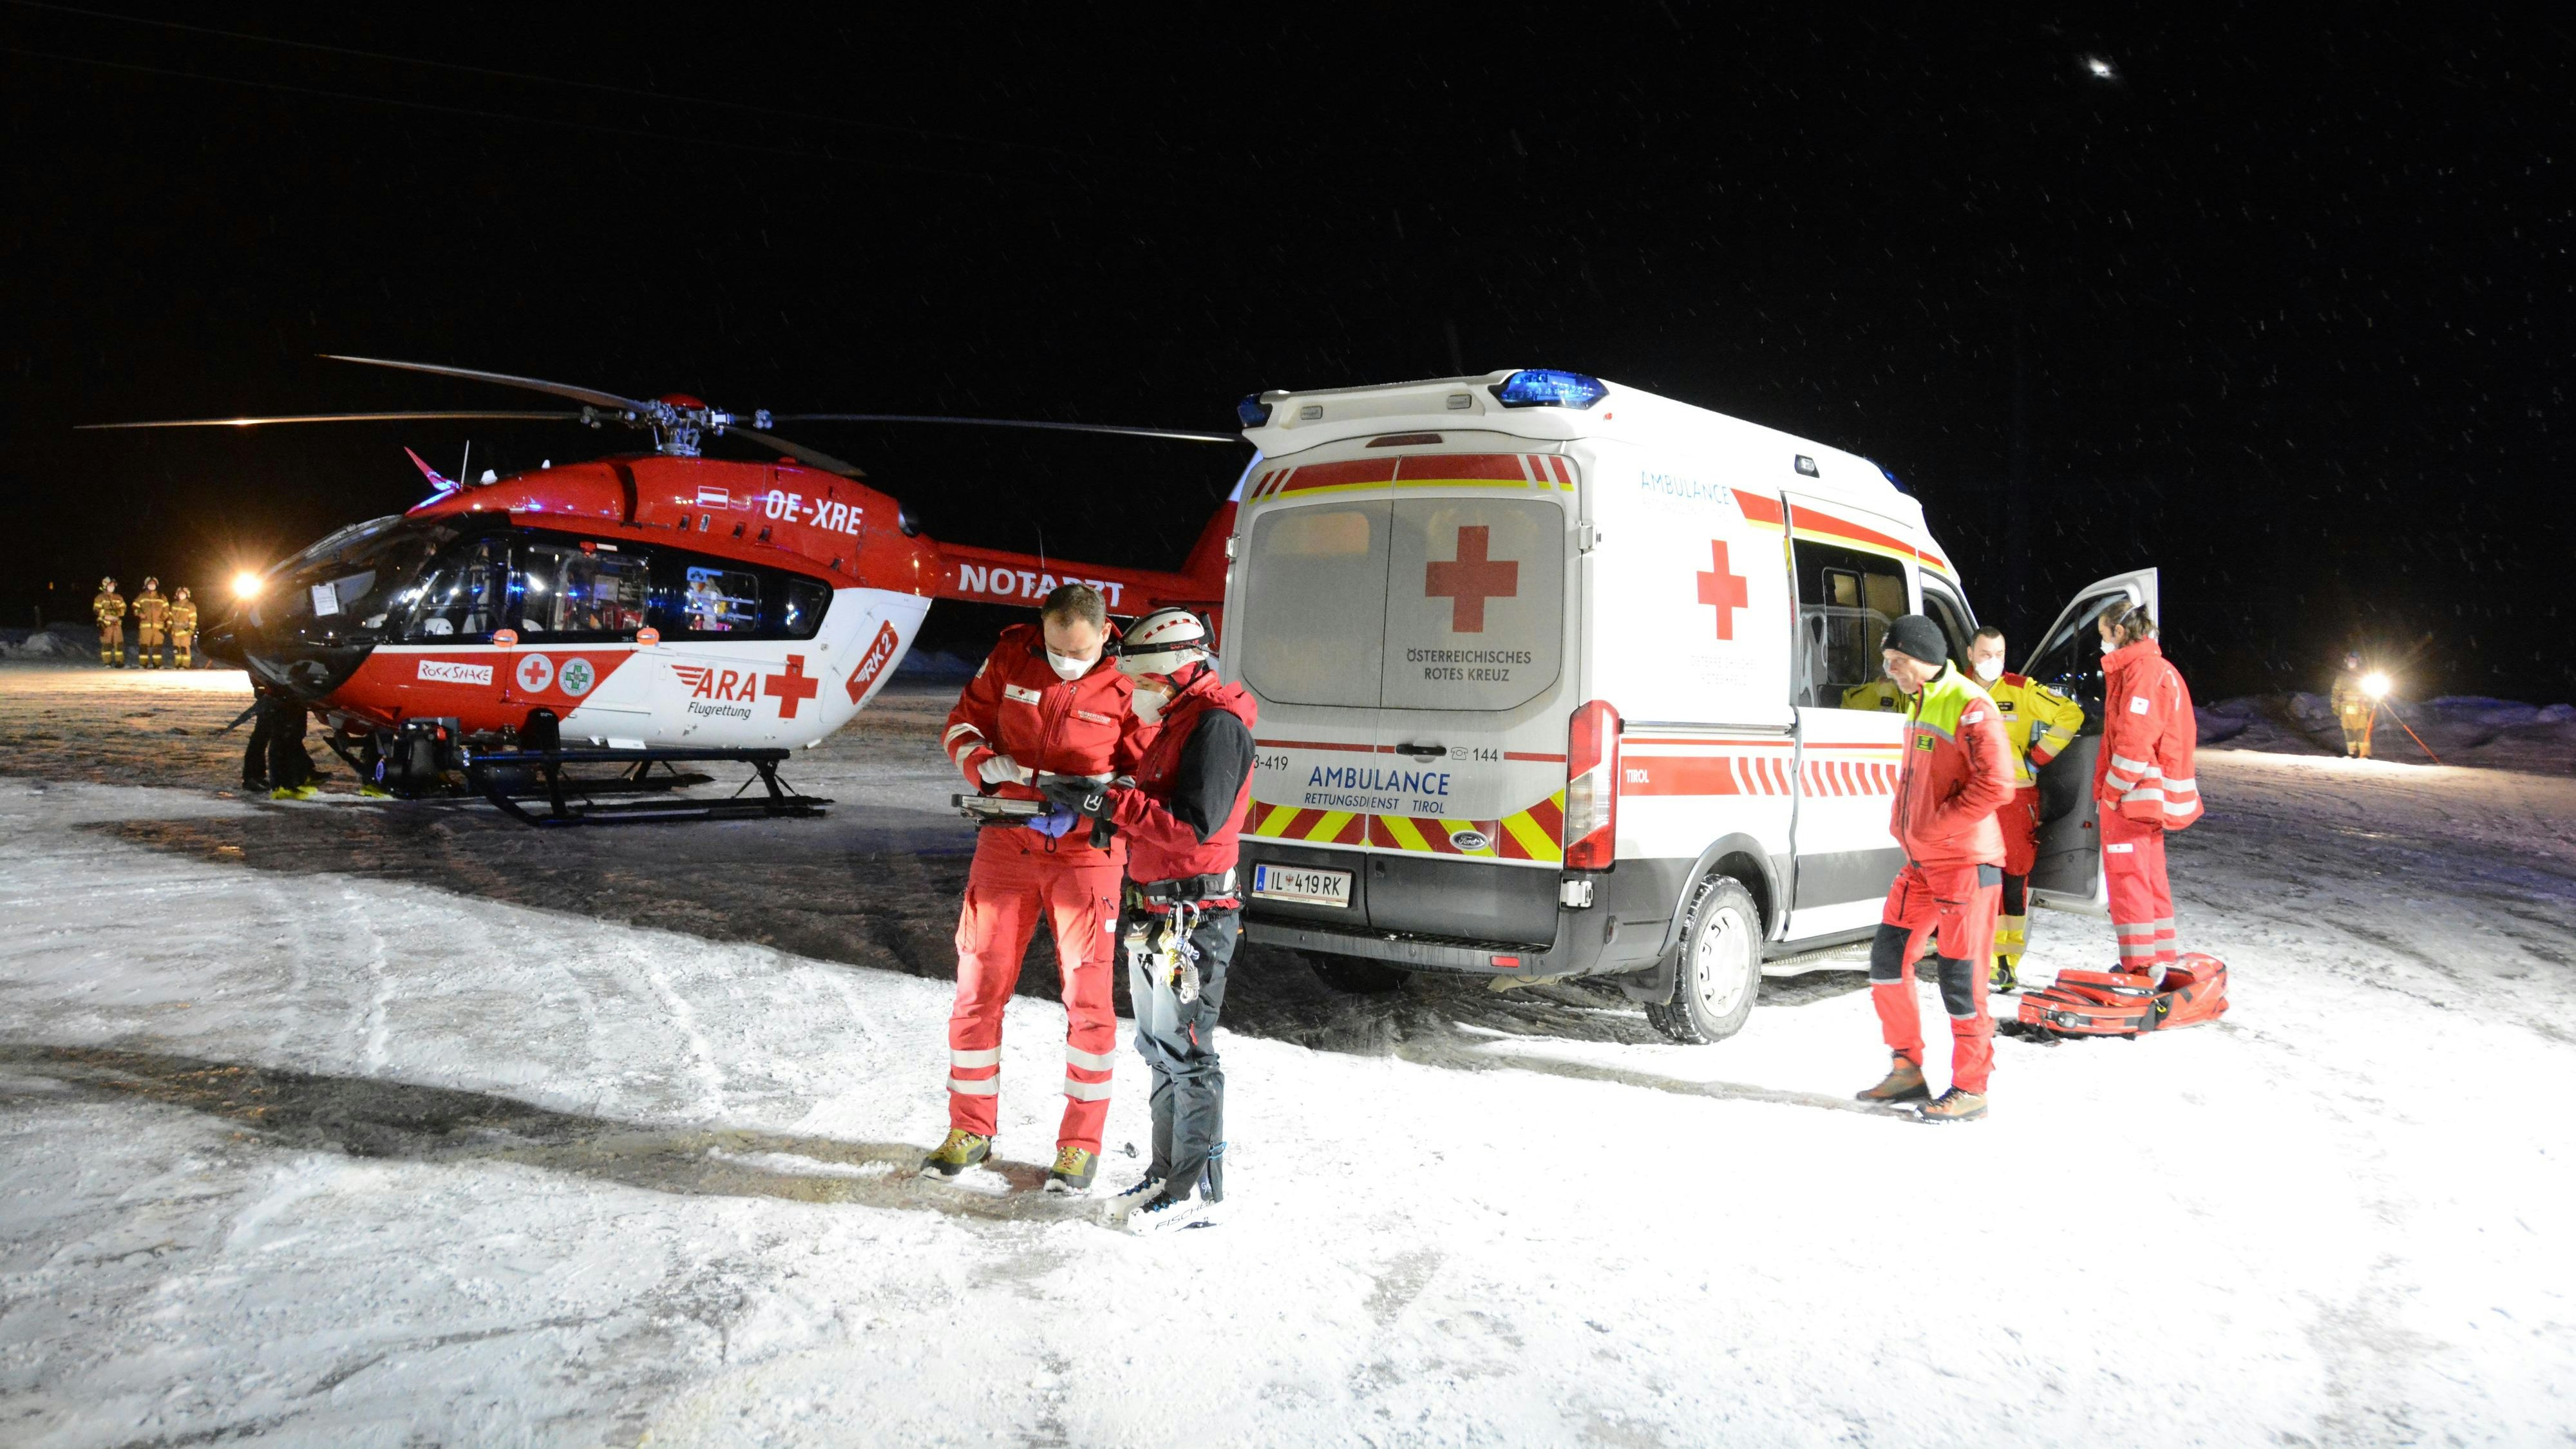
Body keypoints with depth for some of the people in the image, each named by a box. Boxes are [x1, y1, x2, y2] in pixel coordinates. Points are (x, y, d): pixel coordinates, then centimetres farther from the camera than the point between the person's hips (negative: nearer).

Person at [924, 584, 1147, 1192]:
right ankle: (970, 1131, 22)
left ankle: (1081, 1144, 14)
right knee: (978, 988, 6)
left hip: (1084, 855, -3)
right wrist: (982, 762, -13)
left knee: (1088, 999, 0)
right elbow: (963, 723, 8)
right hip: (1005, 846, 3)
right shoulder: (1011, 657, -2)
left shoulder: (1127, 684, -10)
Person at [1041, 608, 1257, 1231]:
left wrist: (1110, 802, -24)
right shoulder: (1178, 722, 17)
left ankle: (1197, 1190, 7)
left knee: (1186, 1053, -3)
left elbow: (1194, 824, -25)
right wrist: (1095, 805, 6)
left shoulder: (1217, 725, -16)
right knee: (1159, 1048, 17)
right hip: (1155, 916, 10)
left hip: (1192, 918, -10)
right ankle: (1167, 1172, 29)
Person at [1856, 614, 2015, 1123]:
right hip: (1921, 861, 9)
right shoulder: (1918, 704, 13)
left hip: (1966, 861, -9)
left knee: (1960, 975, -2)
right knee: (1889, 957, 10)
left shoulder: (1970, 707, -16)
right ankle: (1907, 1070, 21)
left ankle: (1970, 1089, 10)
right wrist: (1903, 825, 12)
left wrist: (1936, 826, -18)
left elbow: (1996, 784, -24)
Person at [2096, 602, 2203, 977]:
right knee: (2150, 876, 16)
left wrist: (2111, 790, -16)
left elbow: (2135, 739, -22)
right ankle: (2160, 958, 24)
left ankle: (2141, 965, -6)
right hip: (2149, 795, 10)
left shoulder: (2141, 668, -14)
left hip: (2131, 794, -10)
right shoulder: (2158, 668, 18)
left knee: (2127, 876, -7)